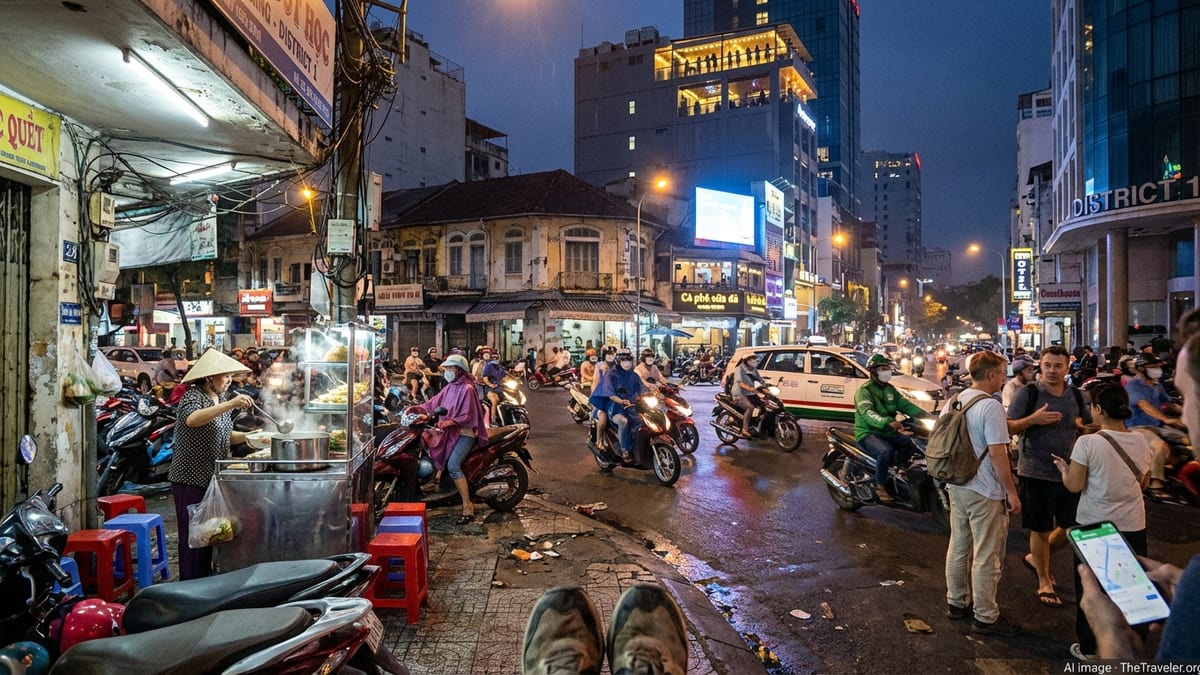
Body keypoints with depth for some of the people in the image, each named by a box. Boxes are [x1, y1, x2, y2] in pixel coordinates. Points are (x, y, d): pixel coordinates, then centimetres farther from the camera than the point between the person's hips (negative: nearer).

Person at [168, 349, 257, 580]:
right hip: (191, 480, -8)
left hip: (213, 479, 8)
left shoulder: (221, 399, 12)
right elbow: (191, 420, -36)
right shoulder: (193, 396, -13)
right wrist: (230, 404, -43)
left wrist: (247, 436, 3)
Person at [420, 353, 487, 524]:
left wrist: (448, 422, -28)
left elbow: (466, 416, -17)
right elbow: (434, 402, 8)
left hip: (465, 432, -10)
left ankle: (468, 508, -18)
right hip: (450, 431, 10)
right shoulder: (450, 387, 13)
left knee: (453, 466, -22)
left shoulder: (467, 389, -12)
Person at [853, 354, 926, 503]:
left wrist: (923, 414, -9)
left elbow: (905, 404, 9)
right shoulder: (864, 390, -13)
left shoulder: (890, 389, 14)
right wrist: (888, 421, -46)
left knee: (914, 444, -10)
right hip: (868, 434, -8)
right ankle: (880, 486, -16)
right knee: (886, 450, -34)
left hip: (887, 432, 8)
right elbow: (867, 413, -29)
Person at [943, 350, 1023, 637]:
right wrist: (1012, 492, -11)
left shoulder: (953, 402, 7)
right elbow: (997, 453, -19)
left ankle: (957, 602, 30)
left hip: (957, 486, 8)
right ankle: (985, 616, 14)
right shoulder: (991, 407, -17)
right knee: (986, 557, 4)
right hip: (985, 492, -8)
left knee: (958, 548, 18)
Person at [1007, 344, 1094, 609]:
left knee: (1071, 527, 13)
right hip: (1037, 473, -5)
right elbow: (1009, 428, -10)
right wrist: (1033, 419, -27)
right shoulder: (1028, 393, -9)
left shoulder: (1076, 396, 5)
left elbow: (1090, 427, 17)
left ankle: (1036, 558, 38)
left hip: (1070, 472, 5)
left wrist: (1083, 426, -6)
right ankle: (1044, 582, 25)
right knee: (1041, 529, 8)